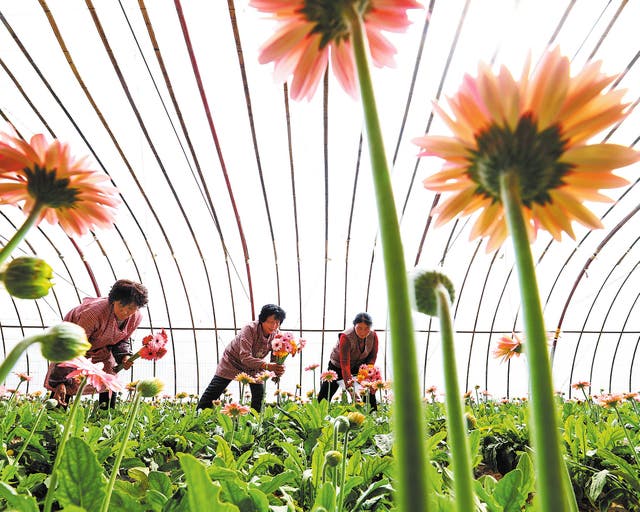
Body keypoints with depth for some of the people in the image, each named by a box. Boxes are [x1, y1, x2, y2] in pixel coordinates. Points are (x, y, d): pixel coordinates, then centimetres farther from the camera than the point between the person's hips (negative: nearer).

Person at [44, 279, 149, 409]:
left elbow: (122, 340, -4)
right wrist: (60, 382, -39)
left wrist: (124, 356, -25)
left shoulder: (136, 318, -25)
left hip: (102, 346, 5)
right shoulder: (94, 313, -44)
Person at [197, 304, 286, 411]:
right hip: (232, 361, -4)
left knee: (259, 394, -4)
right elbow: (245, 357, -40)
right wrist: (266, 366, -53)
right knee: (213, 392, -2)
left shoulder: (275, 335, -18)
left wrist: (279, 369, -39)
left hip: (253, 367, 4)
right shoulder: (250, 329, -34)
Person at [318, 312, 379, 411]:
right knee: (325, 394, -2)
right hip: (338, 366, -3)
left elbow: (372, 357, -8)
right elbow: (345, 363, -36)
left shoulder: (373, 336, -18)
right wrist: (348, 380, -43)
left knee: (369, 391, -3)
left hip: (359, 366, 4)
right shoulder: (346, 337, -33)